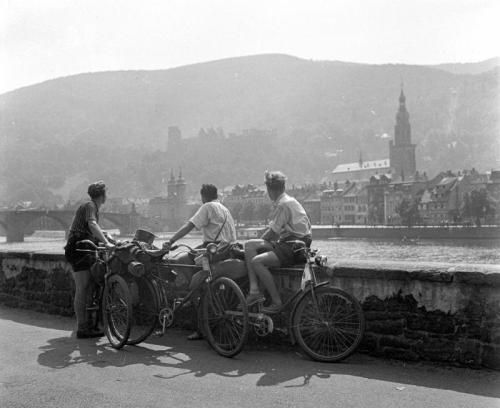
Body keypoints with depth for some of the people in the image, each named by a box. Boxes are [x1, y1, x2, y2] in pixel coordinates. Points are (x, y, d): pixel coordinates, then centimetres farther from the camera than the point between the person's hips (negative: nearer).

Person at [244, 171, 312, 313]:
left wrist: (260, 242, 4)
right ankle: (254, 290, -8)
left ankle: (277, 302, -13)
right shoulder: (285, 201, 15)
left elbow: (273, 233, -13)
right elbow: (273, 229, 19)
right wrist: (257, 243, 12)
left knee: (257, 261, -23)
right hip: (286, 243, 10)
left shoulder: (284, 204, -15)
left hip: (296, 247, -10)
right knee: (249, 245, 1)